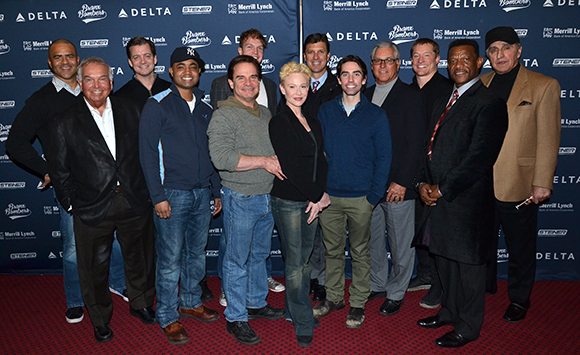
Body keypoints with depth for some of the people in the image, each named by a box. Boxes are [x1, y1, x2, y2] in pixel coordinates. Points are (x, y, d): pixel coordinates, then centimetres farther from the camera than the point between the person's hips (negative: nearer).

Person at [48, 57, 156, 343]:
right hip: (93, 209, -2)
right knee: (95, 267, 11)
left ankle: (141, 303, 41)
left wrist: (148, 191, 3)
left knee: (139, 258, 17)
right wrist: (71, 203, 0)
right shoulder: (65, 123, -3)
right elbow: (58, 169, 2)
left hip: (134, 203, 2)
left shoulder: (130, 111, 3)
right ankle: (100, 320, 34)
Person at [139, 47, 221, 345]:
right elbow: (148, 153, -8)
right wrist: (158, 197, -14)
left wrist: (217, 192, 14)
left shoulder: (205, 108, 13)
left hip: (201, 194, 5)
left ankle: (190, 302, 34)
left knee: (197, 253, 15)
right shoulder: (157, 105, -4)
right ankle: (167, 317, 17)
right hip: (172, 194, -5)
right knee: (170, 259, 1)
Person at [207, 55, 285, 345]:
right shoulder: (223, 115, -12)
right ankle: (235, 318, 19)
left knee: (259, 254, 20)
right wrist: (263, 161, -20)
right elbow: (221, 158, -25)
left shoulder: (265, 113, 12)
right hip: (240, 199, -7)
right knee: (237, 261, 4)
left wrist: (279, 162, 4)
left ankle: (256, 303, 38)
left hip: (267, 196, 7)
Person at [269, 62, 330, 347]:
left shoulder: (313, 123, 13)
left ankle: (294, 310, 30)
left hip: (313, 201, 6)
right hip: (288, 201, -6)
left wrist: (322, 194, -3)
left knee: (304, 259, 14)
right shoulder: (279, 123, -8)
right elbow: (290, 166, -14)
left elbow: (321, 161, 11)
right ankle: (303, 324, 14)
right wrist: (316, 196, -9)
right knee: (295, 264, 2)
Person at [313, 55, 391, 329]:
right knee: (333, 250, 13)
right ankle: (334, 297, 30)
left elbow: (383, 158, 0)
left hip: (361, 198, -2)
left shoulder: (376, 114, 1)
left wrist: (374, 197, -8)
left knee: (360, 252, 10)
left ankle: (358, 303, 24)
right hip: (329, 195, 2)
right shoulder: (325, 111, 6)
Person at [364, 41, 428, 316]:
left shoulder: (412, 97, -4)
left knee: (400, 244, 6)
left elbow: (415, 144, -10)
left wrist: (401, 182, -15)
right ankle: (376, 285, 34)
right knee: (373, 239, 16)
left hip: (398, 186, -5)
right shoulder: (365, 96, 11)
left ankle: (395, 293, 24)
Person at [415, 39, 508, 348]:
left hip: (466, 200, -8)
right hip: (438, 197, 8)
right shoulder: (443, 103, 17)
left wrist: (442, 190, -16)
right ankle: (449, 311, 38)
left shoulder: (489, 104, -11)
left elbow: (479, 158, -18)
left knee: (467, 262, 6)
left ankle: (467, 326, 24)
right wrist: (423, 183, 0)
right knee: (444, 257, 18)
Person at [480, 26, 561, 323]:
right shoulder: (479, 84, 8)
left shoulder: (544, 86, -3)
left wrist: (542, 183, -11)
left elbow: (548, 139, -6)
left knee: (520, 247, 11)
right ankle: (485, 286, 38)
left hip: (519, 185, -3)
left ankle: (519, 299, 31)